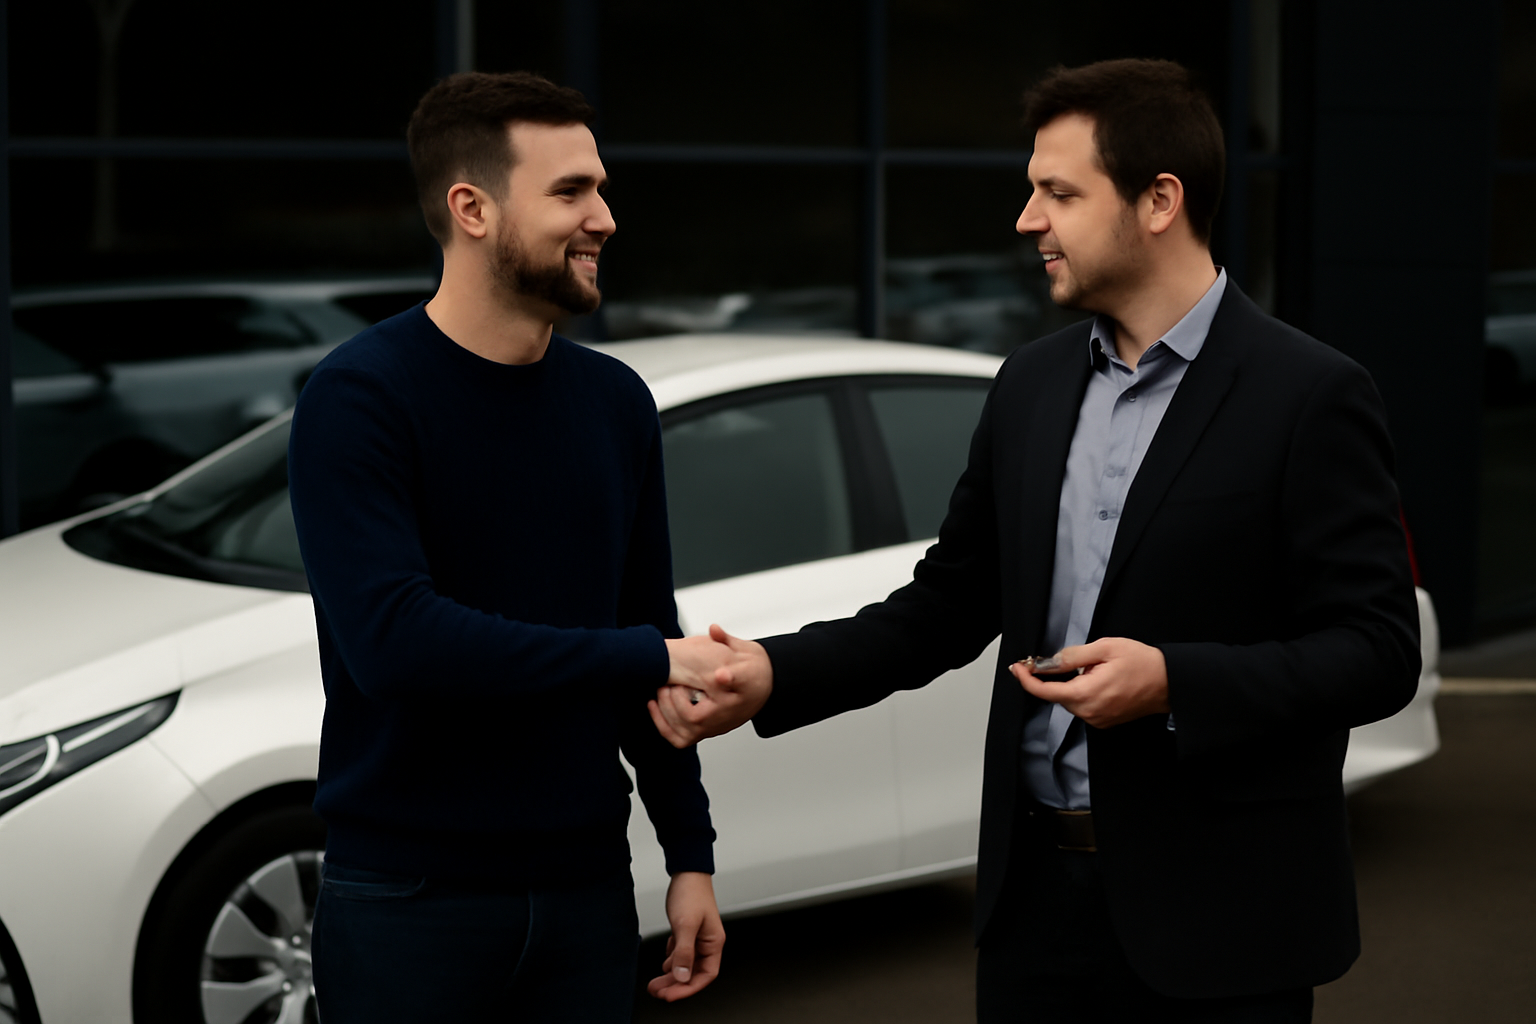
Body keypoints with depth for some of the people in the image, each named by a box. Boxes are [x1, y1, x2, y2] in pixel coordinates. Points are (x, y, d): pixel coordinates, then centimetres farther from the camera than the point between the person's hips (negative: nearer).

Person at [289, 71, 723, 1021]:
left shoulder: (616, 402, 7)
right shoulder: (361, 397, -12)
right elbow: (392, 640, -23)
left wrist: (690, 853, 10)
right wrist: (652, 661, -20)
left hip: (584, 890, 5)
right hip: (409, 903, -5)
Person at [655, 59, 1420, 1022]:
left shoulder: (1312, 396, -10)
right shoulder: (1032, 384, 9)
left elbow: (1377, 652, -12)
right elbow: (945, 606, 12)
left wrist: (1173, 681, -24)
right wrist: (770, 675, -2)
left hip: (1215, 914, -5)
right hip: (1037, 896, 6)